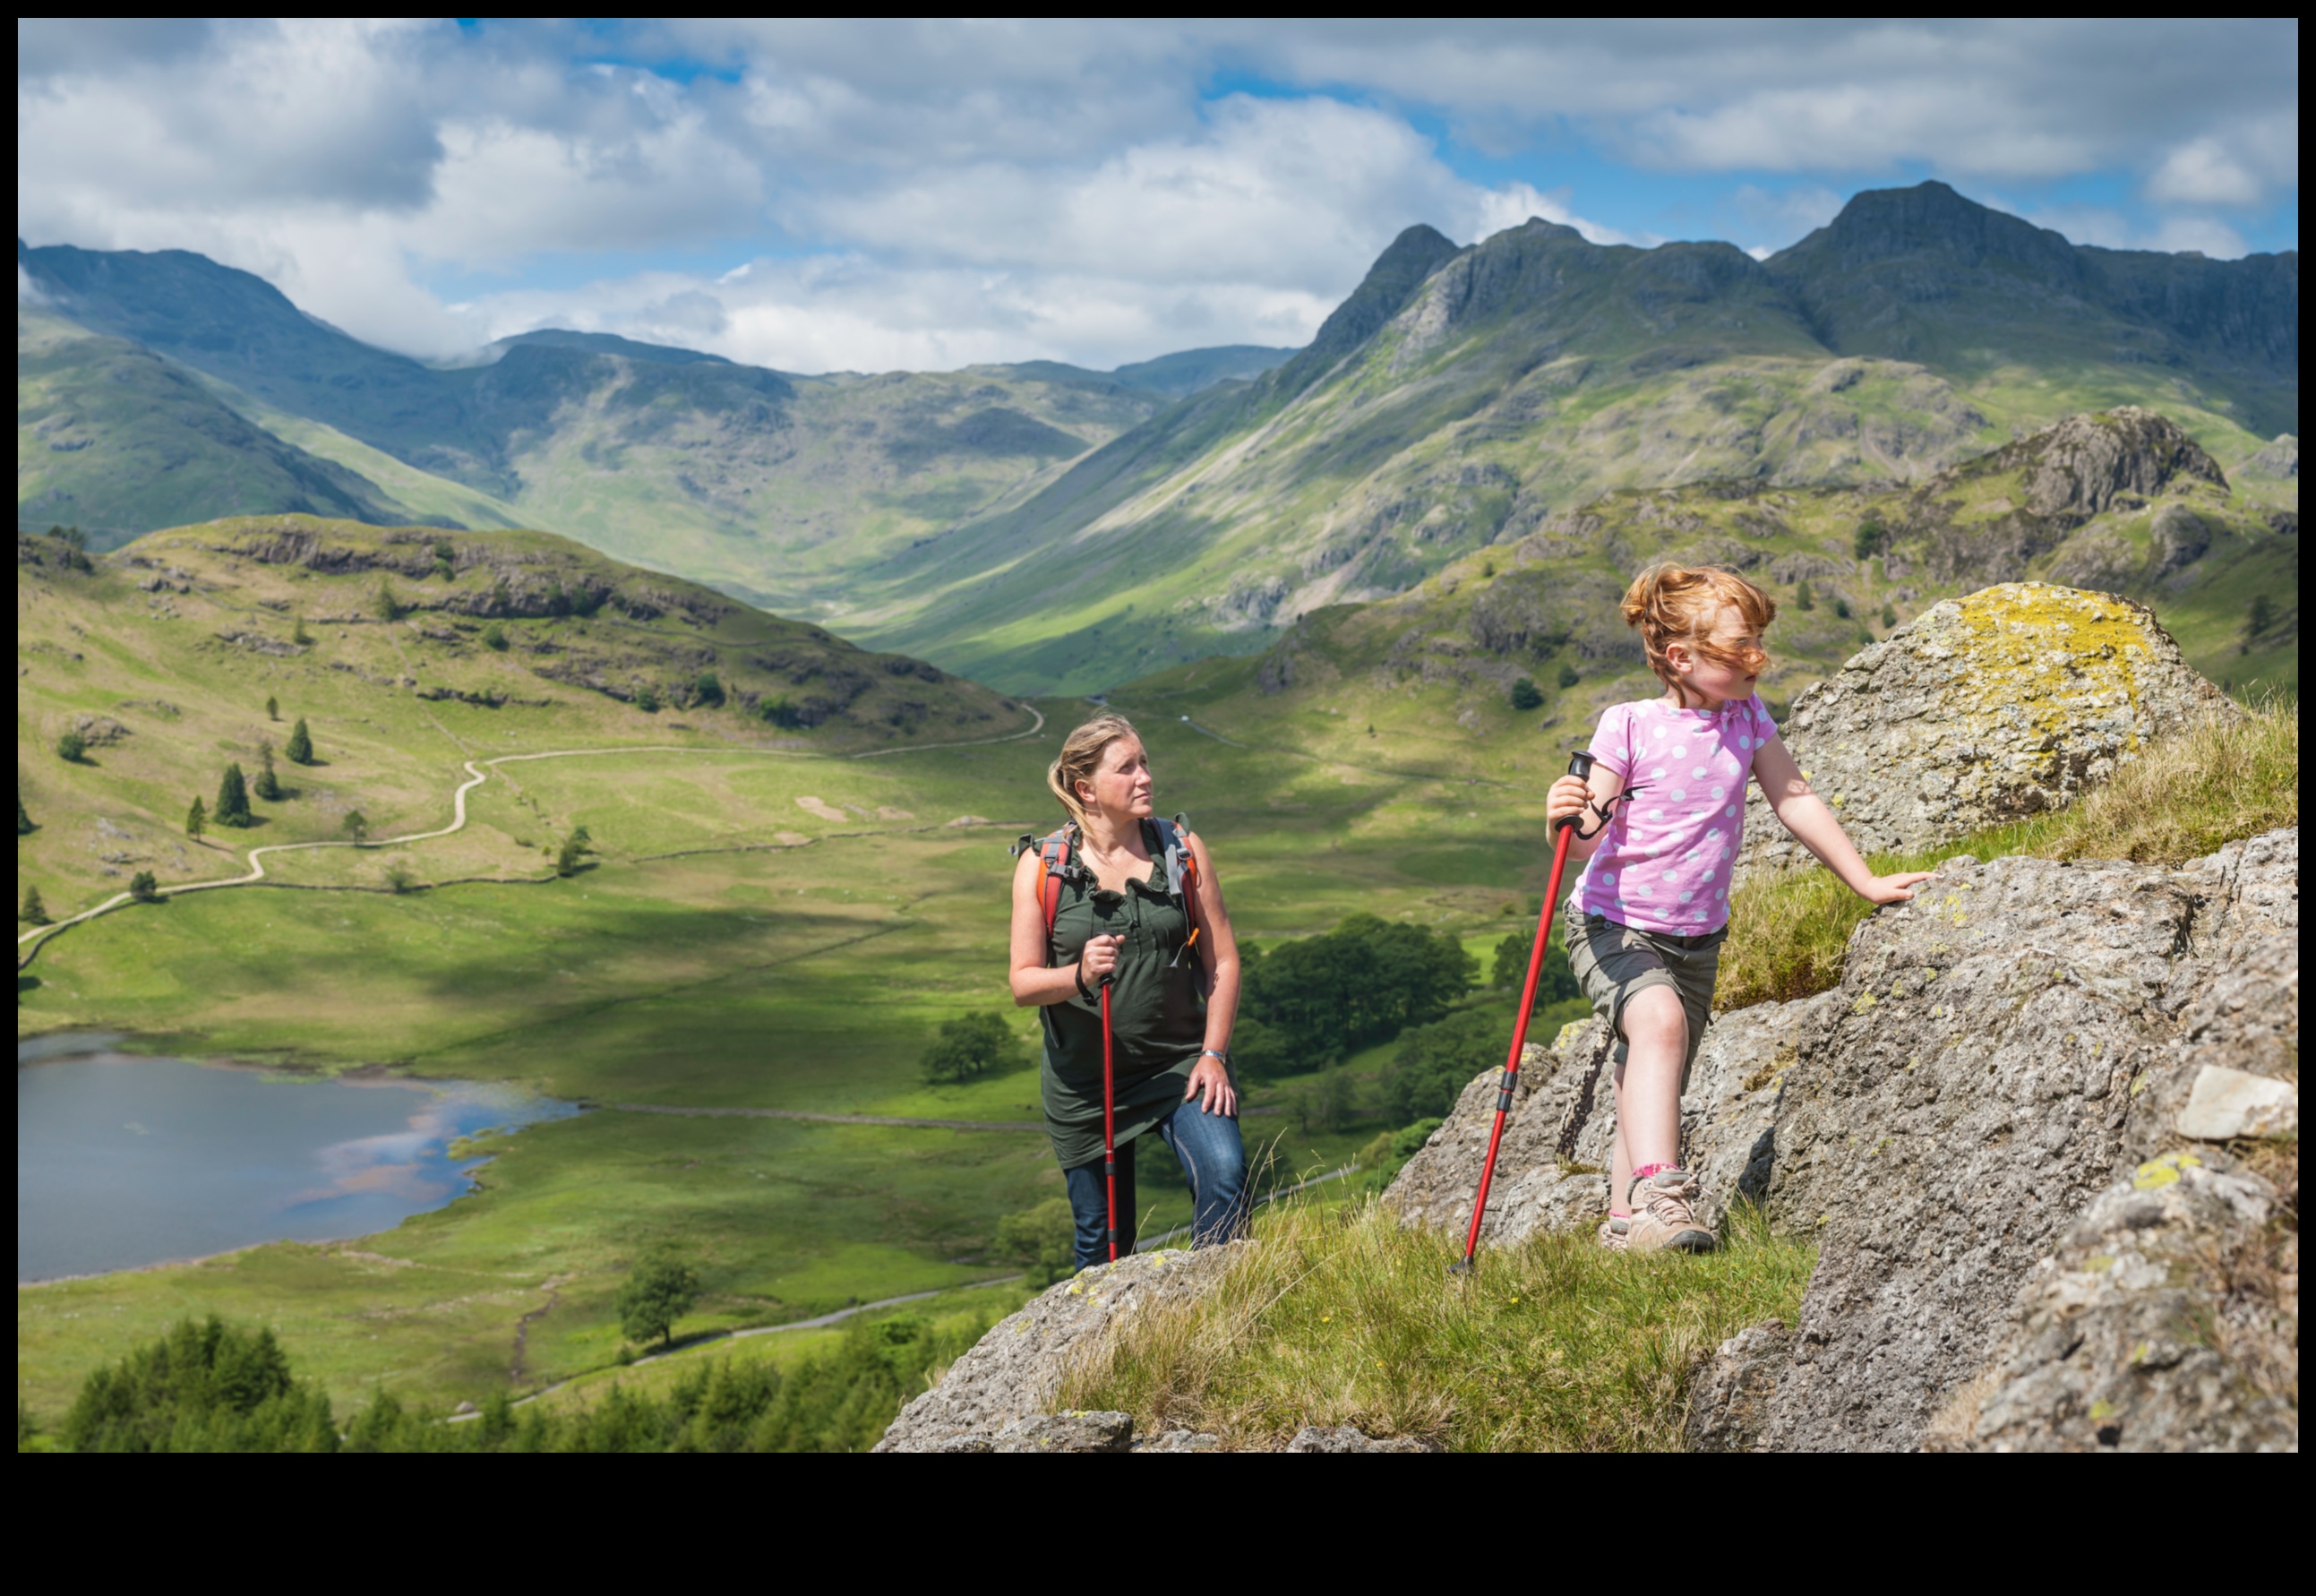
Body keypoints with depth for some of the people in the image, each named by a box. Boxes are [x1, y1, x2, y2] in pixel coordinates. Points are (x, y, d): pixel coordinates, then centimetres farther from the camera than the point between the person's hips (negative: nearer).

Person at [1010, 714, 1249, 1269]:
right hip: (1083, 1078, 0)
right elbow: (1023, 983, -6)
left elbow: (1222, 960, 2)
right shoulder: (1042, 867, -4)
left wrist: (1213, 1054, -7)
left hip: (1179, 1064, 0)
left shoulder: (1183, 849, -1)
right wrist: (1080, 975, -26)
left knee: (1225, 1174, -25)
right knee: (1101, 1238, 8)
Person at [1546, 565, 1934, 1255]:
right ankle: (1657, 1195, -42)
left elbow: (1795, 801, 8)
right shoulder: (1629, 726, -15)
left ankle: (1624, 1222, 29)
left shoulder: (1747, 721, -1)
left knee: (1652, 1093, 13)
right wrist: (1570, 817, -42)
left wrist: (1865, 881, 9)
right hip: (1614, 925, -6)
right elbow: (1590, 841, -18)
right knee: (1659, 1019, -34)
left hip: (1696, 939, 6)